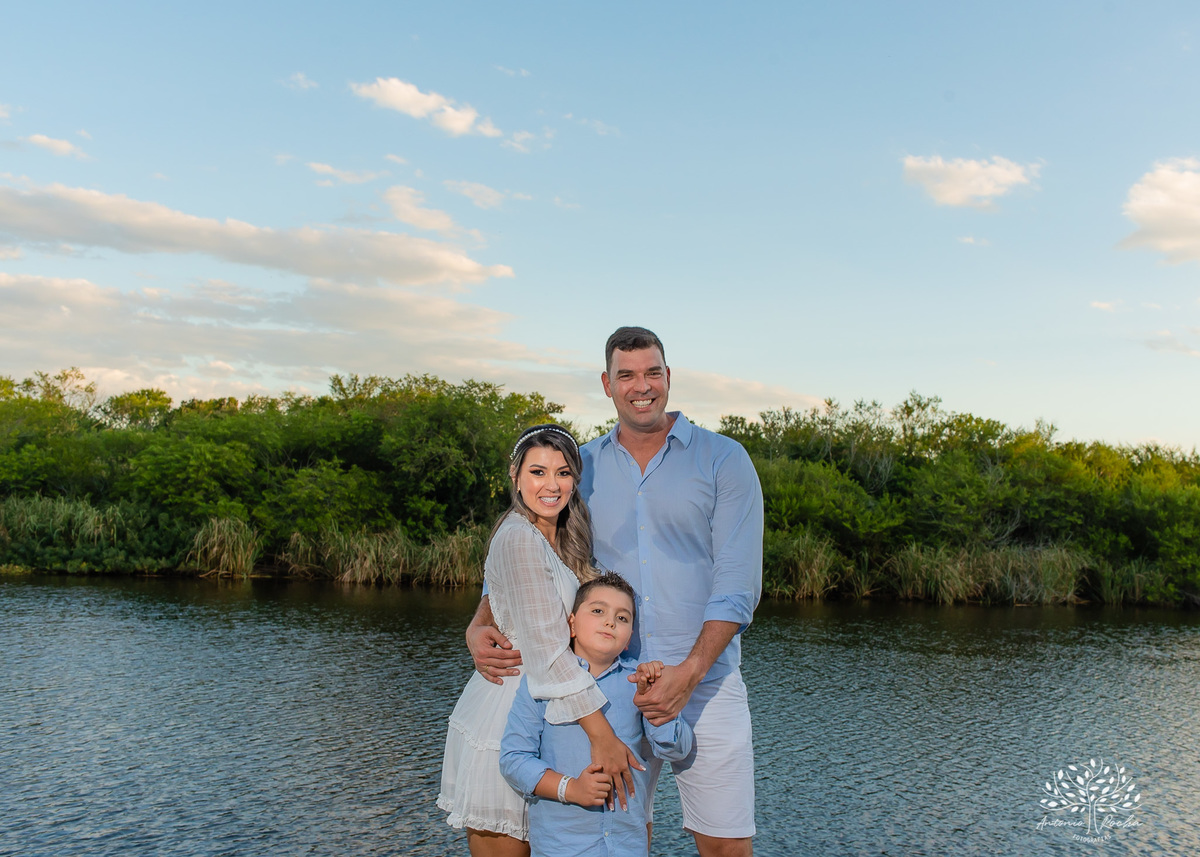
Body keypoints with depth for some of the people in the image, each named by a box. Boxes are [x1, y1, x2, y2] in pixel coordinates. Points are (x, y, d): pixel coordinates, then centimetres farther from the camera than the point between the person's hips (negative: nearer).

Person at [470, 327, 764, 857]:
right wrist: (479, 628, -4)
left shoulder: (723, 460, -1)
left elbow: (737, 585, -7)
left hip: (704, 684, -2)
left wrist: (689, 673, -18)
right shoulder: (582, 467, 9)